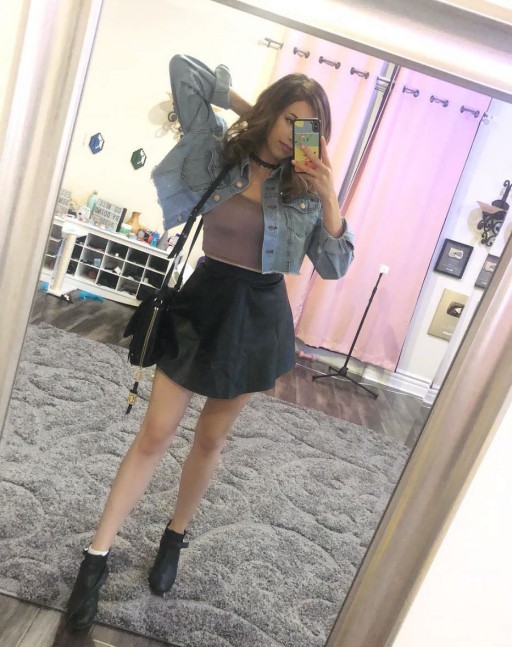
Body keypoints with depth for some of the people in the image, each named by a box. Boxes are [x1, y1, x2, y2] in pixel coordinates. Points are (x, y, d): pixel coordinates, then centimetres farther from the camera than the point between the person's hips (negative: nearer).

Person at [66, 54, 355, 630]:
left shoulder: (304, 189, 0)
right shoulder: (220, 152, -2)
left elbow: (335, 267, -5)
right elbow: (184, 70, -5)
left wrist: (328, 197, -15)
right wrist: (250, 109, -5)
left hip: (258, 318, 1)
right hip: (206, 303, -1)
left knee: (210, 438, 13)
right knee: (154, 435, 1)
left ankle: (174, 538, 37)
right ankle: (97, 557, 17)